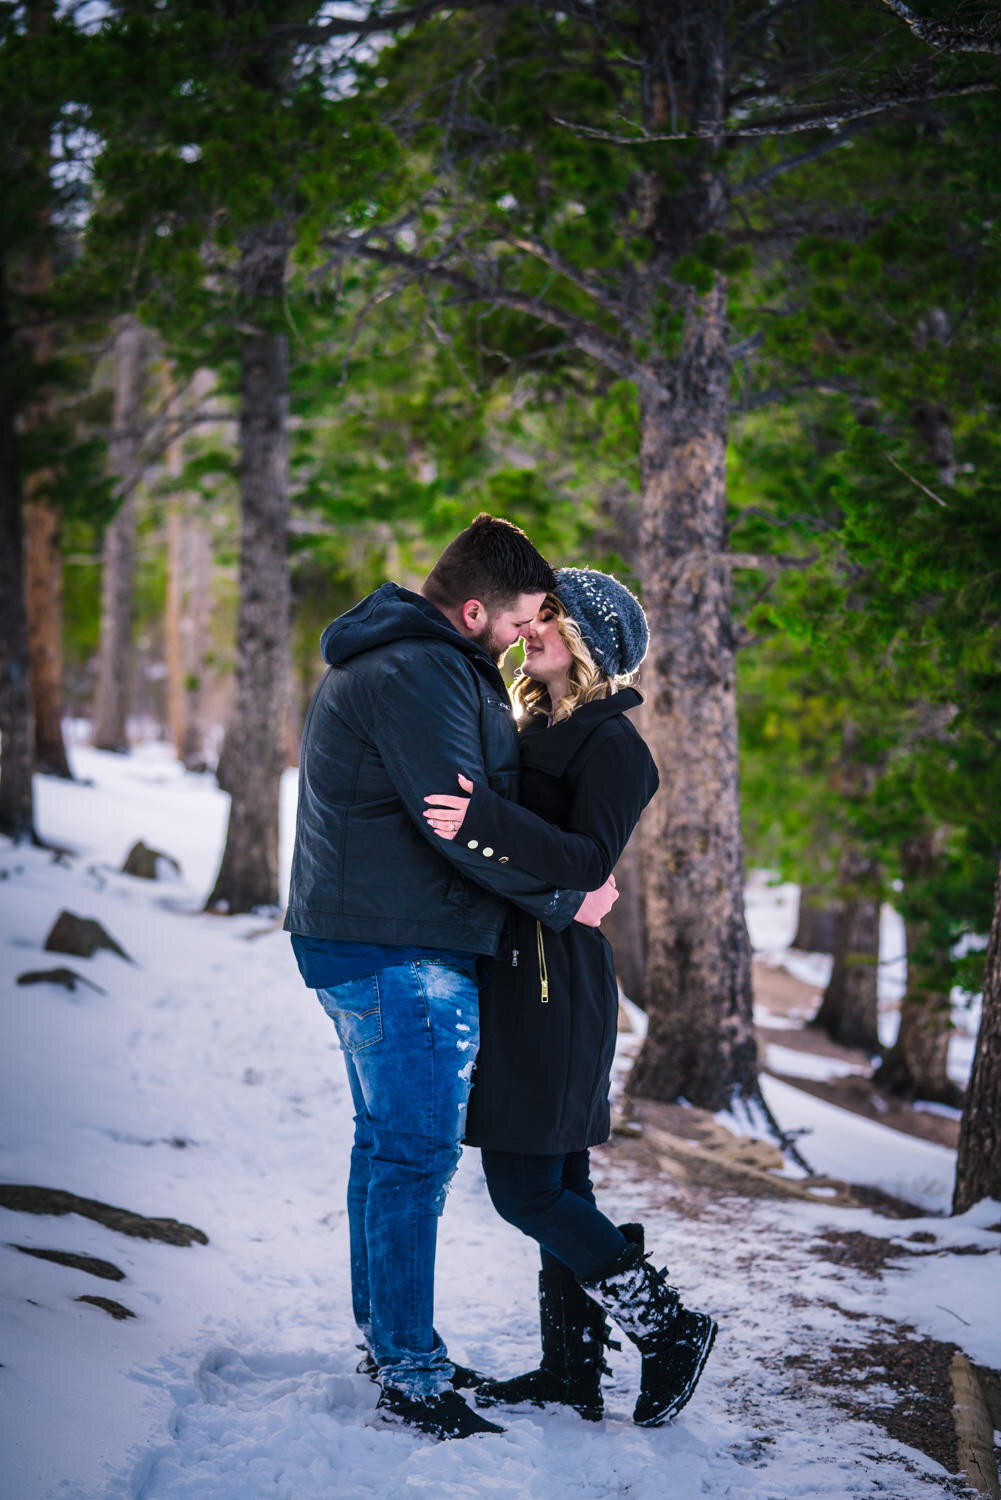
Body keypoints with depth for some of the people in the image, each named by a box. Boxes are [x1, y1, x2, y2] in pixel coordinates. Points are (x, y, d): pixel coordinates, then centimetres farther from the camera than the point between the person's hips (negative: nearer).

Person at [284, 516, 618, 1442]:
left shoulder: (380, 660, 16)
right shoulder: (418, 674, -19)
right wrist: (564, 900, -12)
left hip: (356, 942, 11)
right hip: (405, 955, -11)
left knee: (386, 1142, 18)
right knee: (417, 1156, -7)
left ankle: (385, 1334, 30)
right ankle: (412, 1378, -3)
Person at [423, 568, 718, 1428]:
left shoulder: (610, 744, -11)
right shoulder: (536, 732, 16)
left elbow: (590, 859, -24)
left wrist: (485, 819, -36)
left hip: (555, 983, -9)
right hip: (517, 970, 9)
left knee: (526, 1187, -8)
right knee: (556, 1181, 11)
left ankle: (672, 1330, 4)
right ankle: (572, 1370, 19)